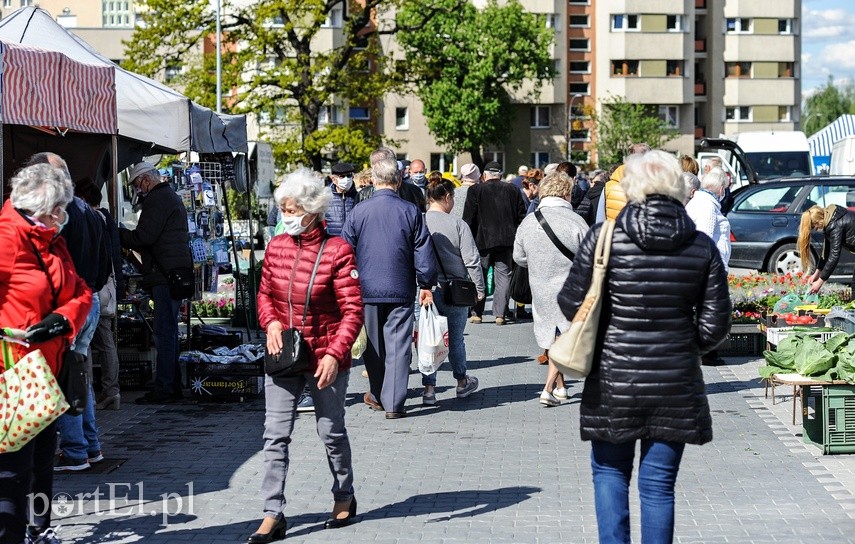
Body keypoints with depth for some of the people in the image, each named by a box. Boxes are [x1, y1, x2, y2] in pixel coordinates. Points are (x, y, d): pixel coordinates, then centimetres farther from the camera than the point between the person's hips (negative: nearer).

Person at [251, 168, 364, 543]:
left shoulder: (337, 250, -13)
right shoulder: (276, 247, 2)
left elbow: (353, 310, -14)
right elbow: (265, 293, 15)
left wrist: (335, 354, -22)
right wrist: (270, 322, -6)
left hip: (325, 358, -4)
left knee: (331, 432, 11)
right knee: (275, 435, -1)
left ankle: (344, 498, 33)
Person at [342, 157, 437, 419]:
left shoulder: (359, 211, -3)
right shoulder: (411, 211, -4)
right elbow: (424, 252, -1)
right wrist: (426, 285, 9)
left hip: (367, 289, 1)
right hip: (401, 291, -1)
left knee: (373, 345, 14)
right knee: (398, 346, 1)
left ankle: (378, 396, 27)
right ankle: (394, 404, -2)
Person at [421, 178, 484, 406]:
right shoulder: (457, 224, -10)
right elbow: (472, 260, -9)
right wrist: (479, 288, 3)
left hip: (425, 290, 1)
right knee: (455, 337, 14)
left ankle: (429, 388, 3)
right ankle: (462, 382, 31)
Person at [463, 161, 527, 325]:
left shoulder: (475, 190, -3)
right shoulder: (512, 190, 6)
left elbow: (468, 217, -5)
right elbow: (521, 216, 8)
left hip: (483, 240, -2)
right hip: (506, 241, 2)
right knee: (503, 276, 5)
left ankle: (477, 313, 7)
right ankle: (500, 314, 2)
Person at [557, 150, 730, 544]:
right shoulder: (702, 247, -2)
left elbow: (571, 305, -9)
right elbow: (715, 325, 0)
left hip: (613, 384, -2)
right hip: (675, 388, 2)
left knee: (610, 473, 15)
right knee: (659, 484, 10)